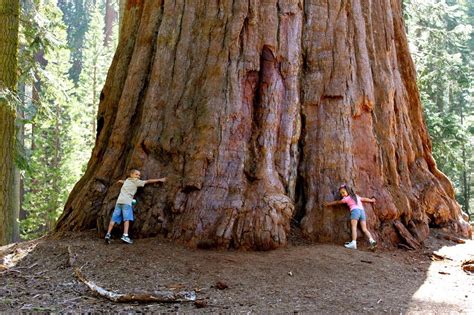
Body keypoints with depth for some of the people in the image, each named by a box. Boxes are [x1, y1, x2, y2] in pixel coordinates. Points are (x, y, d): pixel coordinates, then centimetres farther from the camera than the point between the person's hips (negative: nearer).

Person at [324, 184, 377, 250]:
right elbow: (364, 199, 42)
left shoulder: (347, 198, 10)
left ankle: (353, 243, -26)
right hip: (362, 210, 6)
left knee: (354, 227, -13)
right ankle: (371, 240, -15)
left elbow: (337, 202, 18)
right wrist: (371, 200, 60)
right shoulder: (356, 196, 28)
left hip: (355, 210, -6)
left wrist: (328, 204, 29)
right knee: (364, 229, 2)